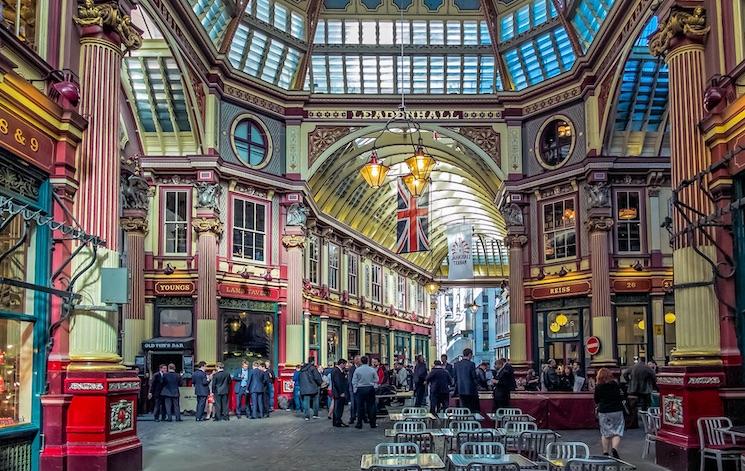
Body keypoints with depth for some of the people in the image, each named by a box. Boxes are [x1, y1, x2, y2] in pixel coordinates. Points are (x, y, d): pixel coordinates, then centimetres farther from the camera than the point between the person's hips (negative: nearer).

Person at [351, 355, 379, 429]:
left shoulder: (357, 370, -6)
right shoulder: (372, 370, -2)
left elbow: (354, 381, -2)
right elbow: (376, 380, 5)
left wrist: (355, 389, 8)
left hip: (360, 389, -1)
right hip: (371, 389, 1)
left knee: (360, 406, 4)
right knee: (371, 406, 6)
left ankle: (359, 424, 6)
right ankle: (372, 423, 9)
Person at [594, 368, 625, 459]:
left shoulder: (598, 387, -6)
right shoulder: (615, 384, -3)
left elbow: (596, 401, 2)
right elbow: (620, 397, 6)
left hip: (603, 412, 0)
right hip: (617, 410, 0)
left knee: (605, 433, 10)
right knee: (617, 432, 3)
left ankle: (605, 452, 12)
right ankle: (614, 449, -18)